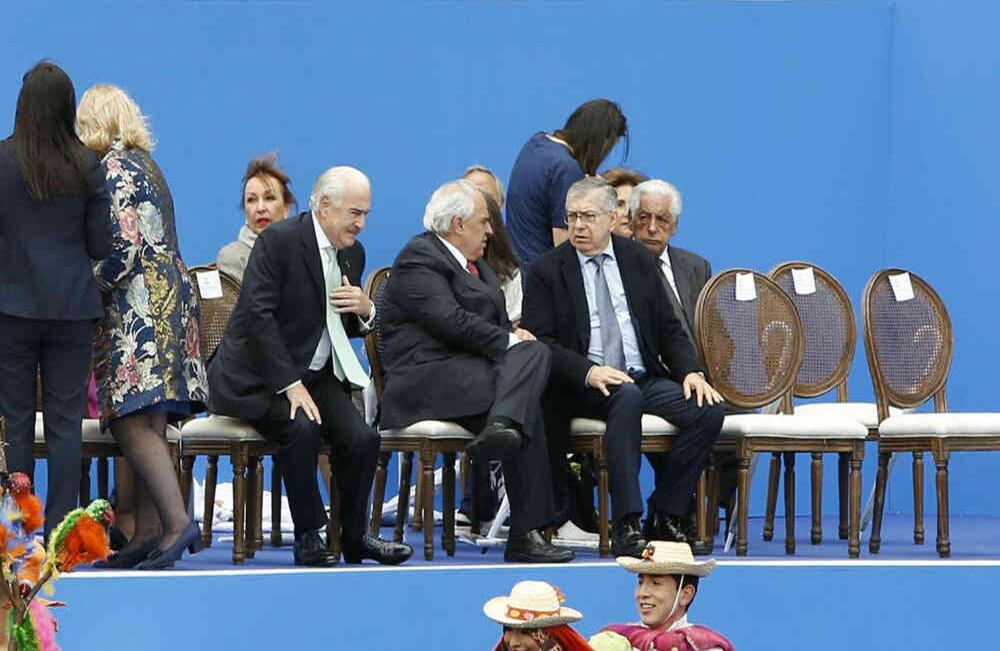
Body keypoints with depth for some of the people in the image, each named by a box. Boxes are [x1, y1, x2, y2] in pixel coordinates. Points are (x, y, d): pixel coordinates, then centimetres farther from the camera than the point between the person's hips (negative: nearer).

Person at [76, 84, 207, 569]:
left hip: (139, 308, -9)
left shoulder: (114, 169, -8)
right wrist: (101, 280, 18)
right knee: (147, 426, 6)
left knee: (132, 424, -14)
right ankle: (148, 533, 3)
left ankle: (178, 521, -23)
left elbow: (124, 247, -16)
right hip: (168, 298, 9)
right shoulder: (145, 164, 20)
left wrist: (90, 286, -3)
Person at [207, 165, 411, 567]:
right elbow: (259, 316, -20)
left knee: (362, 438, -18)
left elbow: (350, 328, 21)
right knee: (301, 428, -33)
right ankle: (309, 536, -18)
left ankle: (355, 537, 0)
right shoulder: (278, 241, -13)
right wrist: (291, 385, -24)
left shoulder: (353, 253, 10)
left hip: (315, 375, 6)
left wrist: (365, 310, -5)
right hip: (258, 376, -6)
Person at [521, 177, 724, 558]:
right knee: (626, 396, -37)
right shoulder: (547, 270, 3)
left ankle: (664, 516, -11)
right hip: (585, 386, -4)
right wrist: (588, 372, -23)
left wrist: (691, 371, -3)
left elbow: (669, 329, 16)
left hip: (646, 379, 4)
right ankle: (625, 525, -40)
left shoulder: (637, 260, 14)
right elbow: (540, 343, -6)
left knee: (707, 411, -21)